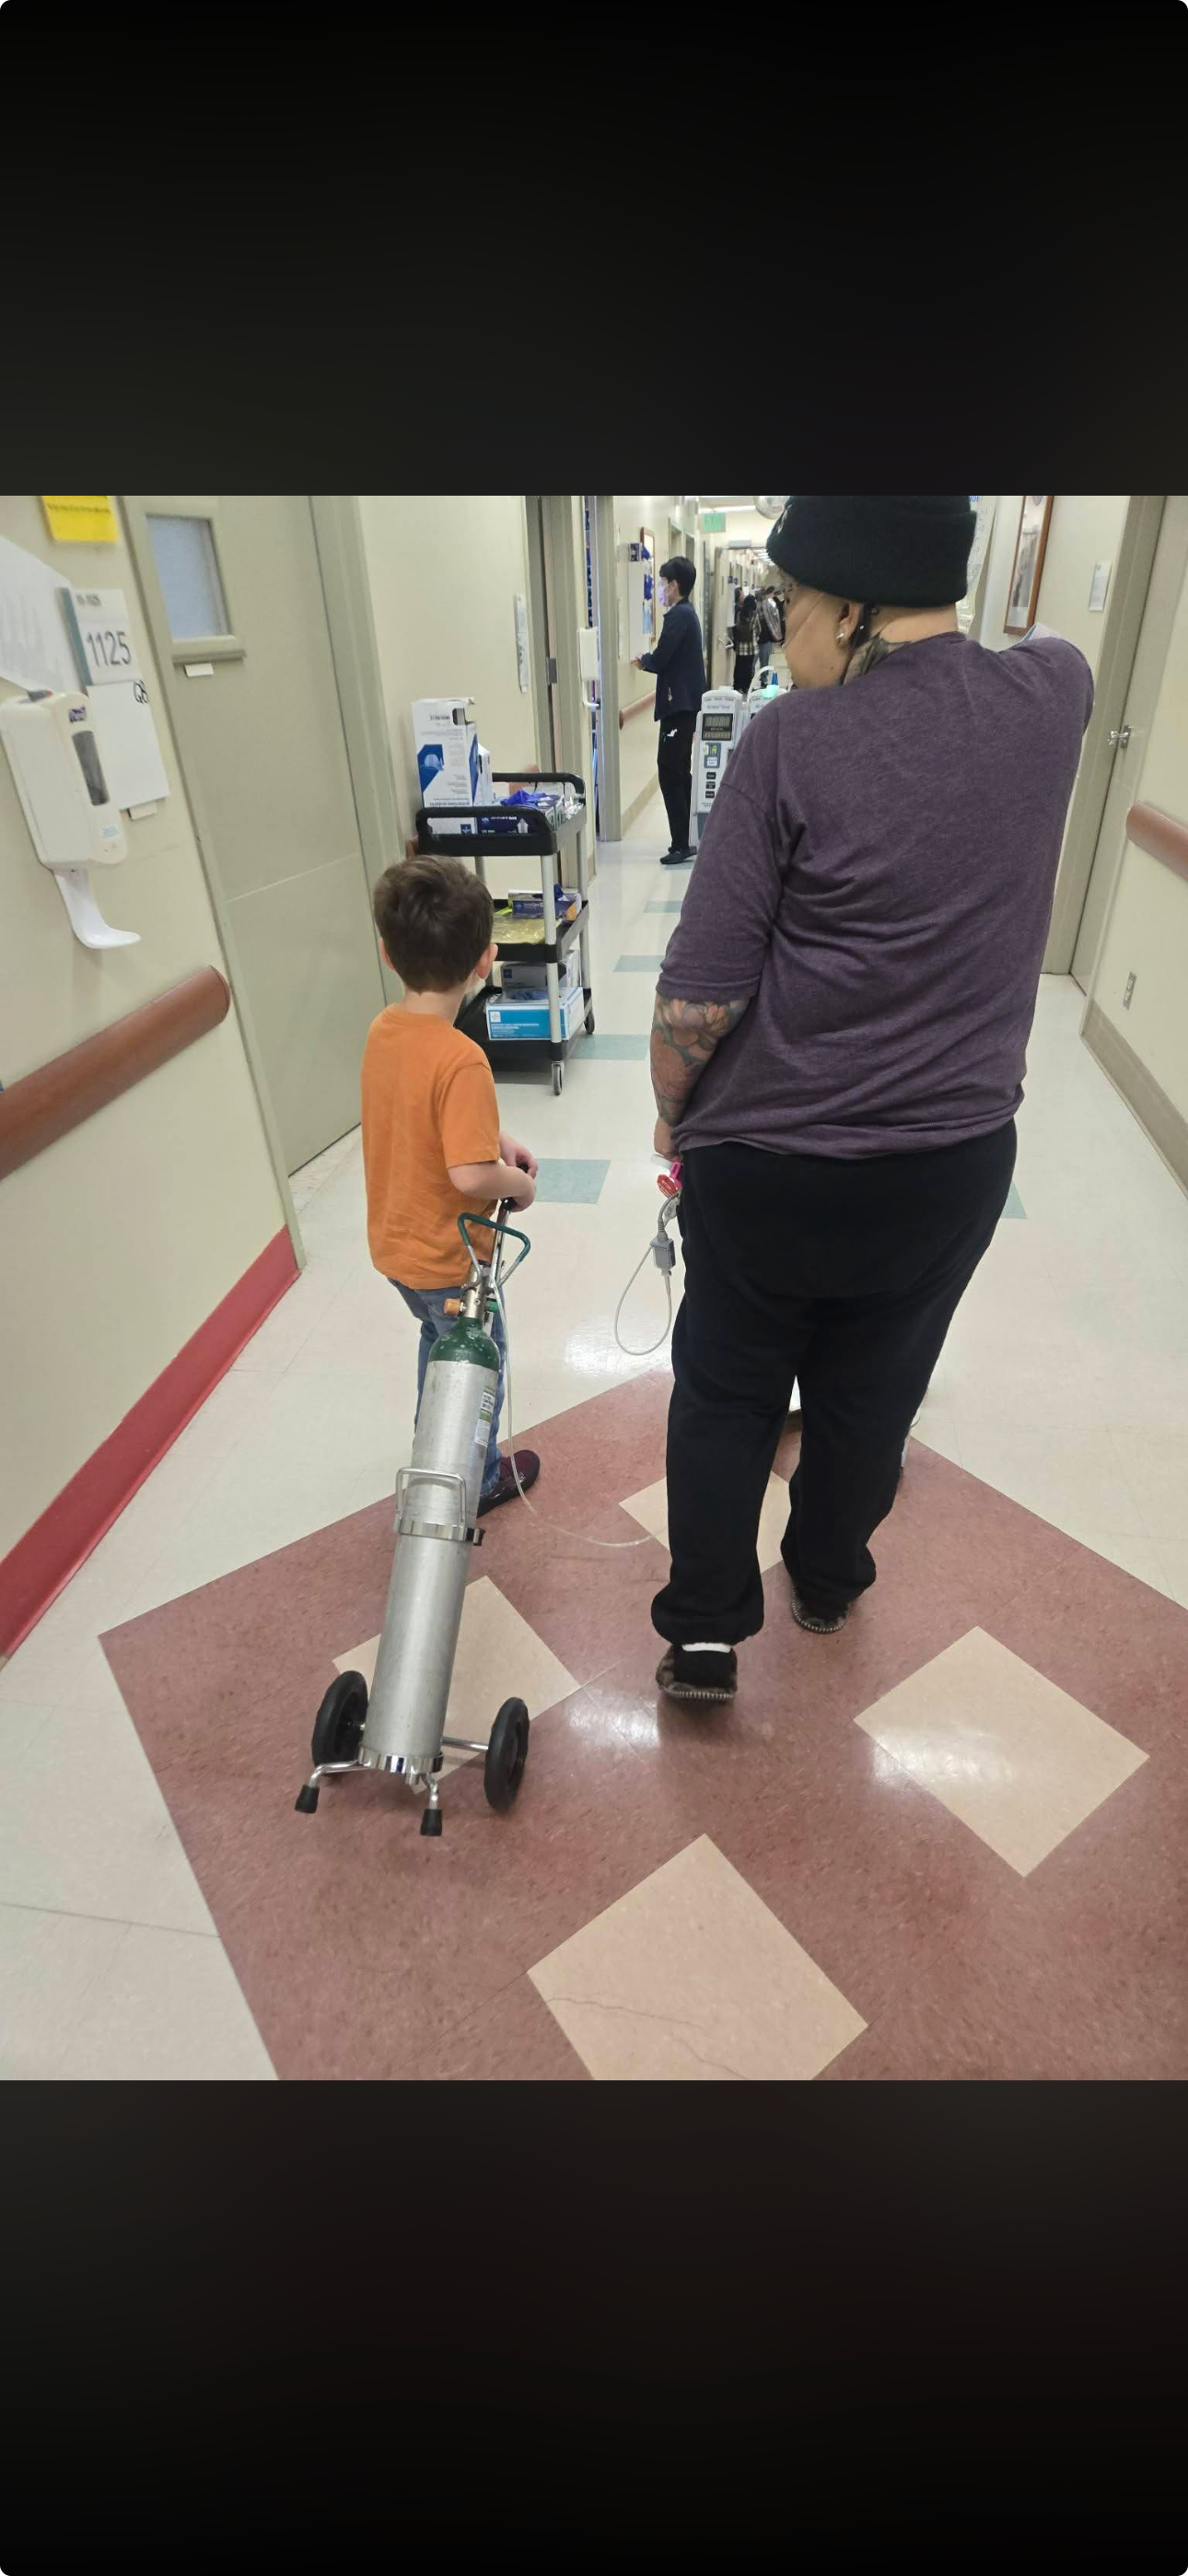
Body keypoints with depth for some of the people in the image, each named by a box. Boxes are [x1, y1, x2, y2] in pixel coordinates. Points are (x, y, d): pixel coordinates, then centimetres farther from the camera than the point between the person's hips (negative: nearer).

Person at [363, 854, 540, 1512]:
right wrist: (519, 1182, -14)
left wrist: (496, 1139, 2)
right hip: (448, 1258, -8)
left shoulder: (382, 1030, -4)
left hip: (394, 1242, 8)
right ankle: (478, 1483, 38)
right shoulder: (460, 1059, -30)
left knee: (440, 1342, 30)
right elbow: (470, 1176, -33)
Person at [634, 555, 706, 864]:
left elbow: (660, 659, -17)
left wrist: (642, 659, 2)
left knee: (670, 774, -9)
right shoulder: (687, 613, 17)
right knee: (681, 773, 13)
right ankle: (687, 841, 18)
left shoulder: (678, 615, -13)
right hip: (686, 703, 10)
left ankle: (680, 845, -9)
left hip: (679, 705, -10)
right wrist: (649, 662, 7)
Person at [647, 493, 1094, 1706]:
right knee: (869, 1397, 22)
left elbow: (701, 991, -14)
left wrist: (674, 1112, 2)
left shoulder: (790, 741, -13)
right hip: (954, 1159, 4)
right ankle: (828, 1581, 47)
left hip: (766, 1161, -3)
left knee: (725, 1393, 17)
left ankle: (704, 1631, 28)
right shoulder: (1049, 696, 1)